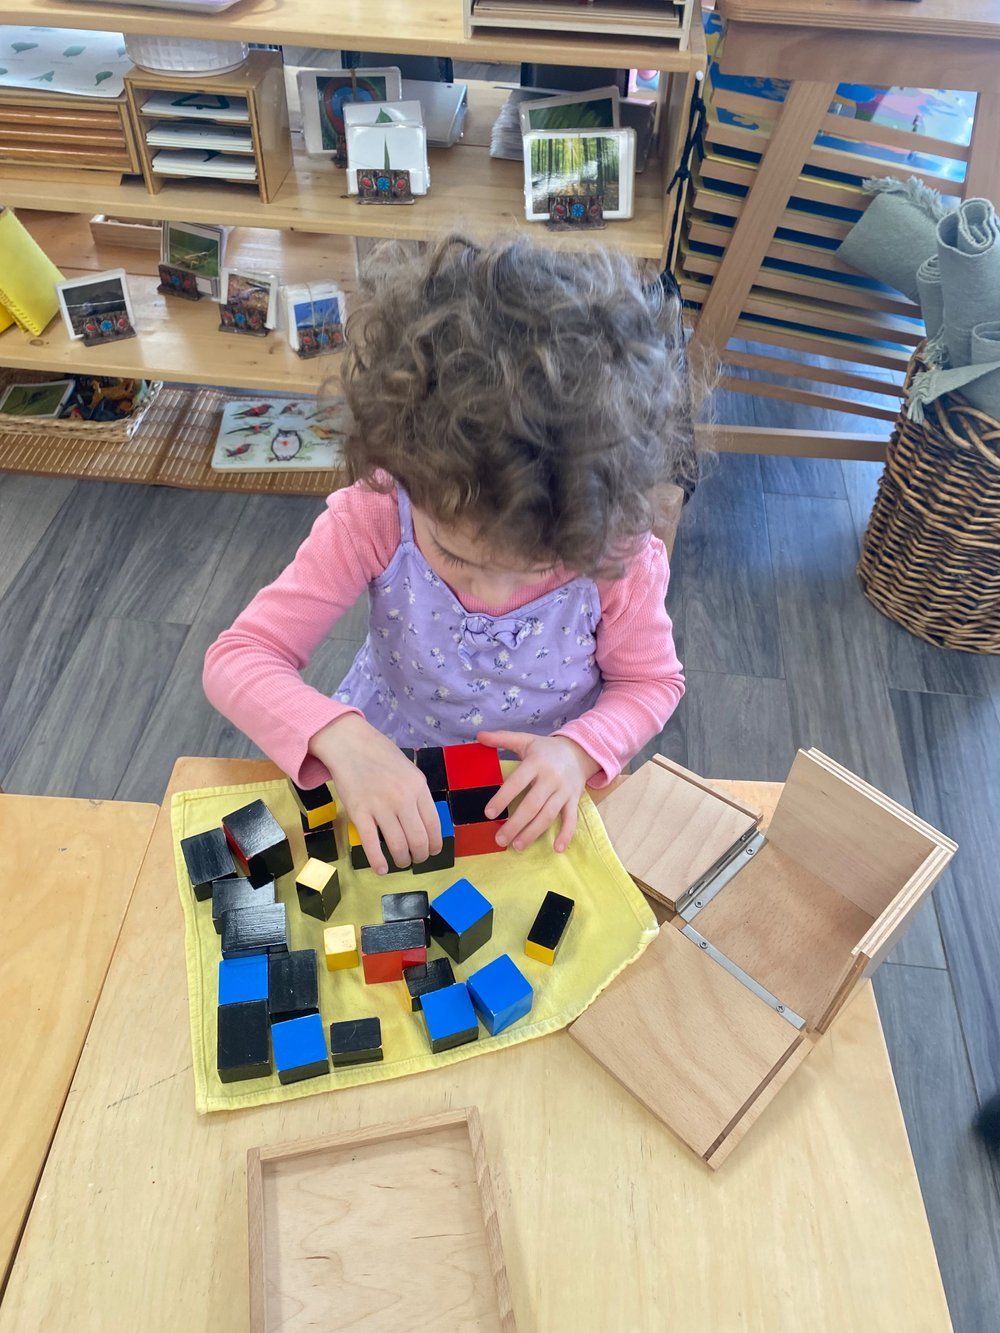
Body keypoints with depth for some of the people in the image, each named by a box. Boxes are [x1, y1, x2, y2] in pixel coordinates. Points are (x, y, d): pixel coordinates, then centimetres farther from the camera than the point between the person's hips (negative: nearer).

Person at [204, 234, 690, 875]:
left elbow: (652, 679, -6)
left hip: (540, 798, 0)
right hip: (384, 780, 1)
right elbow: (237, 658, -21)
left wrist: (579, 750, -26)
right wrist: (342, 738, -40)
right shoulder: (373, 519, -25)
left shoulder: (621, 553, -24)